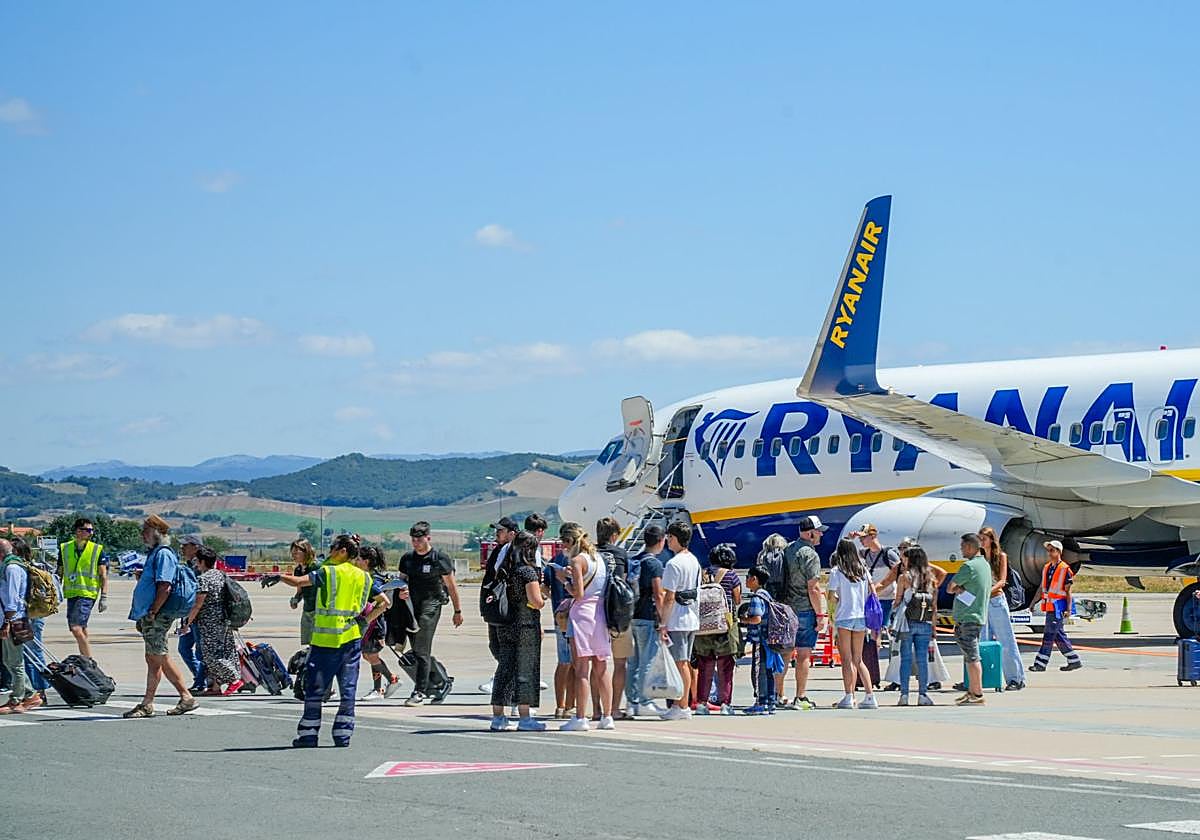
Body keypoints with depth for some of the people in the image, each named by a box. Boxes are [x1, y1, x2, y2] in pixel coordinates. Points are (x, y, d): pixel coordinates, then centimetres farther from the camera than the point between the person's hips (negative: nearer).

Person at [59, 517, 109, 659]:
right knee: (82, 631, 10)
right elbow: (59, 573, 17)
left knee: (76, 628, -16)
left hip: (87, 594, -4)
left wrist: (104, 597, -4)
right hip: (71, 594, 4)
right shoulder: (64, 548, 8)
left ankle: (89, 660, -9)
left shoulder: (97, 550, 1)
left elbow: (103, 576, 3)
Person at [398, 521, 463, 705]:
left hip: (431, 605, -6)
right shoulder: (407, 558, 10)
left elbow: (451, 585, 1)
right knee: (418, 652, 10)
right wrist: (400, 592, -5)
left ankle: (420, 692, -10)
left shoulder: (440, 559, -5)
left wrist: (458, 610, 5)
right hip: (412, 606, 6)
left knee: (421, 651, -12)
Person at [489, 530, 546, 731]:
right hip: (526, 626, -6)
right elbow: (535, 601, -18)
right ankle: (524, 718, 0)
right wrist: (543, 598, 4)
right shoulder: (528, 572, -13)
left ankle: (498, 717, 13)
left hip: (504, 626, 6)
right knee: (525, 670, -1)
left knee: (504, 669, 10)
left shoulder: (502, 571, 8)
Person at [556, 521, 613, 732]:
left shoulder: (577, 561, -9)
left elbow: (578, 594, -15)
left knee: (581, 669, -6)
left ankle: (580, 718, -8)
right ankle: (607, 716, 12)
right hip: (601, 613, 8)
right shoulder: (598, 558, 14)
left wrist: (564, 579, -1)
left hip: (583, 613, -8)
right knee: (601, 668, 11)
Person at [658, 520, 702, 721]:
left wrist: (663, 624, -13)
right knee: (686, 662, 12)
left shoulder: (673, 564, -15)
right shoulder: (694, 561, 12)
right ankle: (682, 703, 16)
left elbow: (669, 598, -17)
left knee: (680, 663, -6)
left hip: (677, 621, -9)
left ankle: (682, 707, -4)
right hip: (692, 619, 9)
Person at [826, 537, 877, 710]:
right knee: (858, 660, 12)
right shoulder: (863, 570, 8)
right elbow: (871, 592, 8)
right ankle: (870, 697, 6)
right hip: (861, 617, 5)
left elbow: (832, 596, -10)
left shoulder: (837, 571, -7)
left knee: (846, 659, -1)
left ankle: (848, 697, -6)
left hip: (844, 617, -5)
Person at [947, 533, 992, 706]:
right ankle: (972, 691, 18)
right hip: (980, 616, 10)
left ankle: (977, 695, -8)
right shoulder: (985, 564, 16)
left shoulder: (969, 566, -15)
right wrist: (960, 588, 2)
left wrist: (956, 588, 7)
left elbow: (949, 588, -10)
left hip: (968, 618, -10)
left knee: (972, 657, -8)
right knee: (970, 657, 14)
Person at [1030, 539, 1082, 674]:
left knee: (1049, 634, -7)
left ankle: (1040, 663, -5)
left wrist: (1068, 609, -13)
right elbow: (1042, 588, 20)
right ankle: (1074, 661, 18)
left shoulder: (1065, 569, -7)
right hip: (1049, 606, 8)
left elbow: (1068, 592, -8)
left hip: (1058, 606, -8)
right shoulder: (1046, 568, 15)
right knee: (1058, 635, 11)